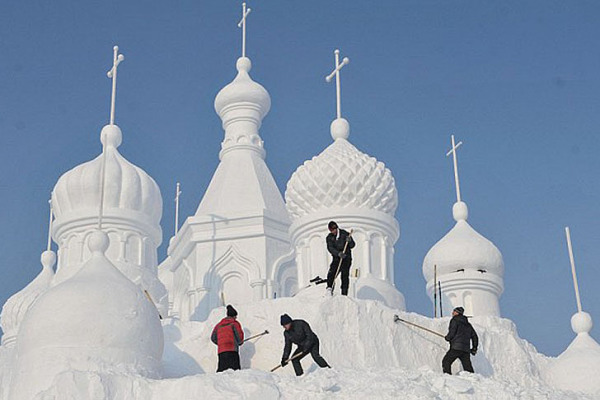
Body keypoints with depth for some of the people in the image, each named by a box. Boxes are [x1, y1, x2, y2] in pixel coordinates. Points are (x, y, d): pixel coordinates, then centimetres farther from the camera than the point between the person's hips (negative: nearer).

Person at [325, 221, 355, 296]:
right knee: (331, 273, -19)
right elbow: (330, 248, -12)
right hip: (336, 258, 2)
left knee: (345, 276, -7)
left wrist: (349, 241, -23)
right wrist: (338, 253, -29)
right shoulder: (329, 237, 4)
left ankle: (344, 294, -6)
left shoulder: (345, 234, -1)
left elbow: (352, 245, 1)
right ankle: (330, 287, -19)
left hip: (346, 258, -2)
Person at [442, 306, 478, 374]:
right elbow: (475, 336, 23)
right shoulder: (468, 324, 23)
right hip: (466, 350, 7)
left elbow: (452, 333, -8)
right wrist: (474, 348, 31)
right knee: (468, 367, 9)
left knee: (446, 362, -2)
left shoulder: (454, 320, 1)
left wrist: (447, 338, 12)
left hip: (456, 348, -7)